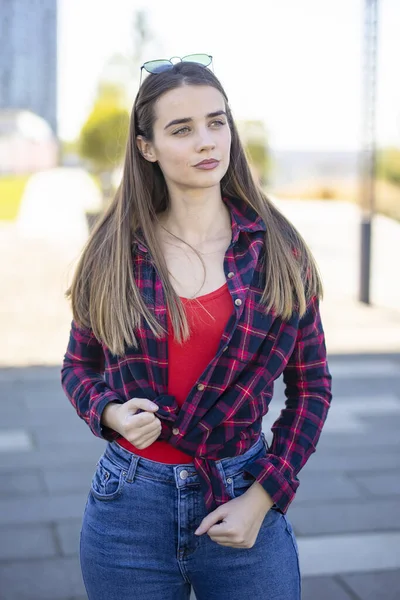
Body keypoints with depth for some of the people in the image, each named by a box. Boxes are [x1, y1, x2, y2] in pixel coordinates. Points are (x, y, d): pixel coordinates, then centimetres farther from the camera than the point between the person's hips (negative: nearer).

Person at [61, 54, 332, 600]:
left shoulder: (277, 249, -3)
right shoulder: (114, 250, -2)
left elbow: (311, 386, 1)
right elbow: (78, 366, 9)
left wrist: (263, 497, -7)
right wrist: (109, 412, -12)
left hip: (244, 501, 0)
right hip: (129, 510, 1)